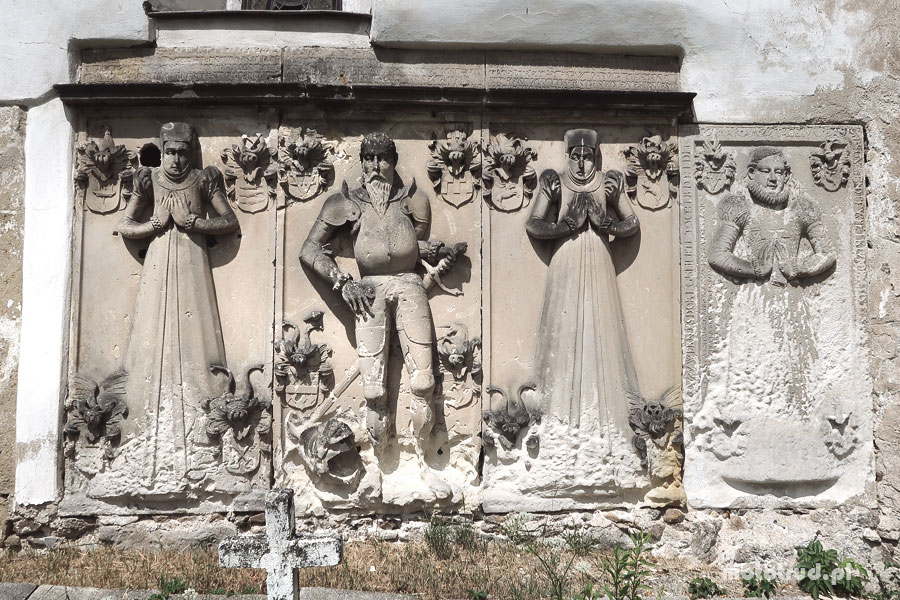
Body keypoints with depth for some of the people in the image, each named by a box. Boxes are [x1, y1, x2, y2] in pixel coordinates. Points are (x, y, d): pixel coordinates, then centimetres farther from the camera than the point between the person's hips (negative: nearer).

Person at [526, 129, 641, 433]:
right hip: (565, 267, -1)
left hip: (598, 266, 1)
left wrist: (605, 222, -7)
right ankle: (564, 416, 0)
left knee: (600, 333, -2)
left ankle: (603, 415, 3)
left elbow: (633, 223, 10)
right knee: (565, 334, -4)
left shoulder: (608, 183, 9)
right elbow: (533, 225, 1)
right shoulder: (555, 183, 5)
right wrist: (568, 224, -11)